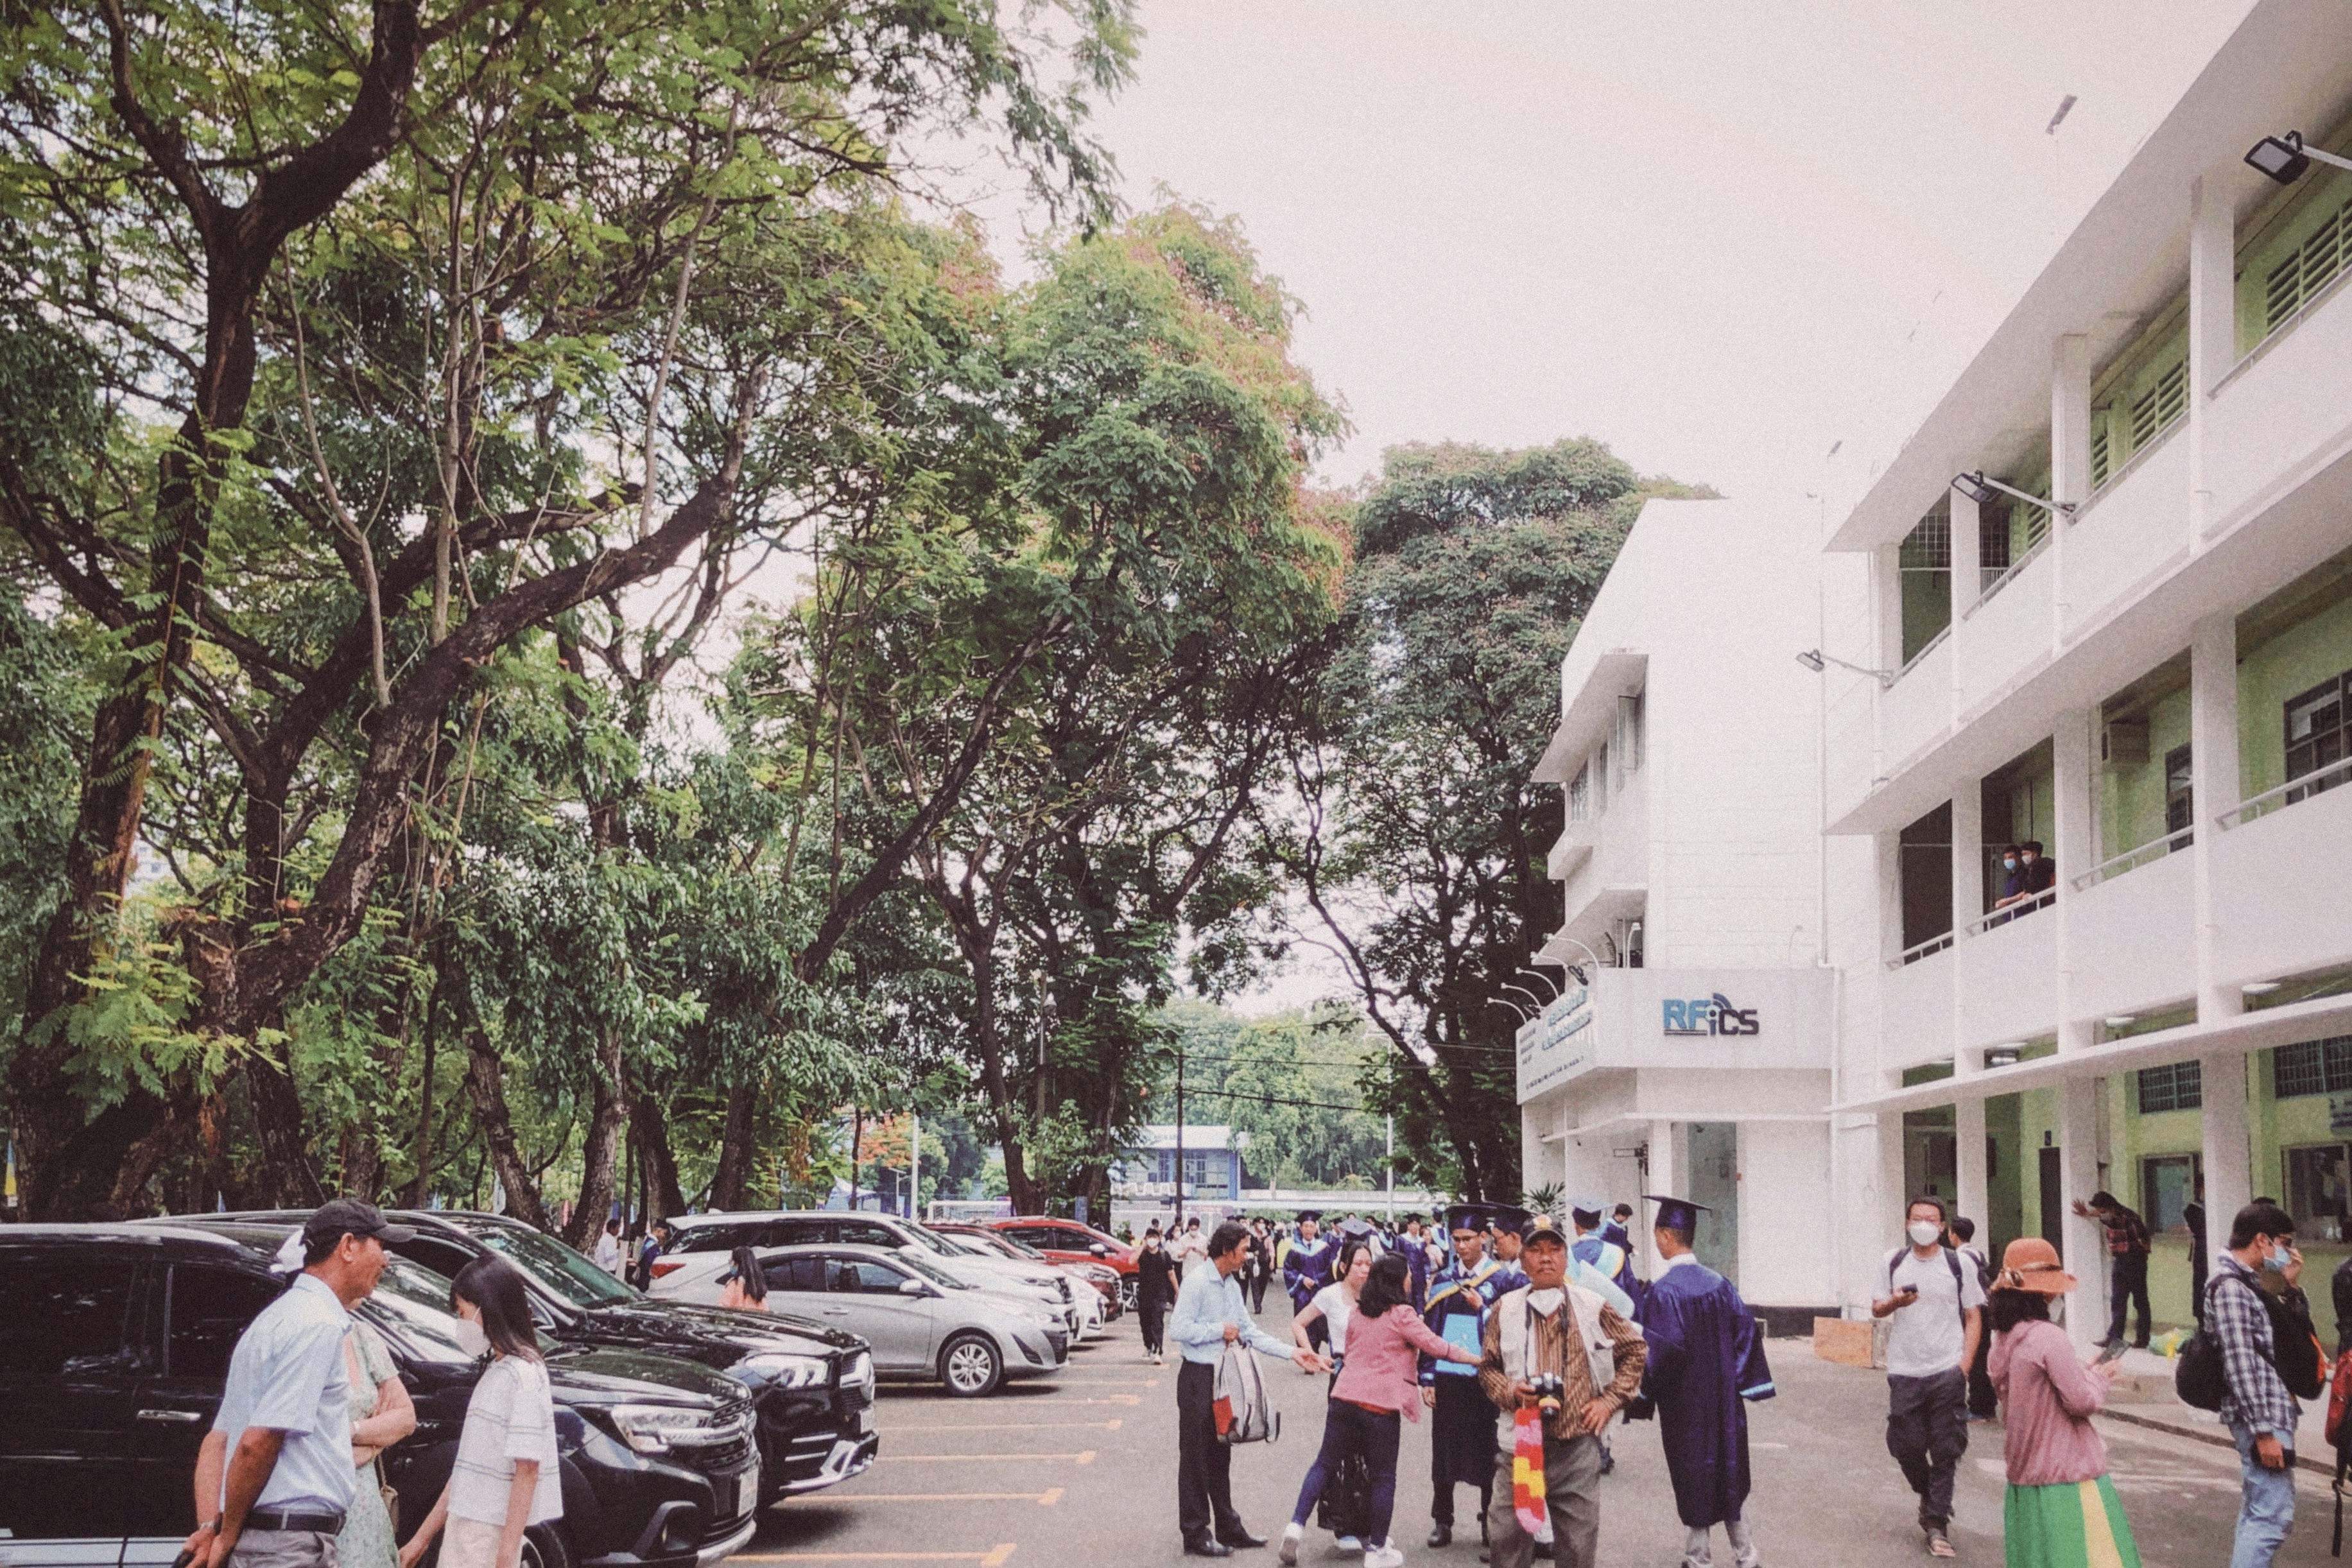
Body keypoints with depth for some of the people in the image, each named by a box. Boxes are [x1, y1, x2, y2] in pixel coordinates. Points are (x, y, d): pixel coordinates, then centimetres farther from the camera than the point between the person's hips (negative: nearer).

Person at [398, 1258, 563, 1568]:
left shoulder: (523, 1374, -14)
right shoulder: (497, 1371, 14)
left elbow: (527, 1469, -18)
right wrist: (423, 1538, 20)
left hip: (488, 1537, -9)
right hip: (466, 1531, 9)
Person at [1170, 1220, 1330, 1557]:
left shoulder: (1232, 1286, 12)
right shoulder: (1196, 1282, -16)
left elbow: (1250, 1332, 13)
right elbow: (1177, 1329, -23)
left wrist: (1292, 1353, 5)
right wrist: (1219, 1331, -13)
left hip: (1223, 1377, 9)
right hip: (1198, 1378, -9)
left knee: (1220, 1456, 16)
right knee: (1196, 1457, 0)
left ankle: (1227, 1527, 24)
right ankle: (1195, 1533, 7)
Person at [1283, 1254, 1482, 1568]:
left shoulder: (1359, 1311, 11)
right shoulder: (1402, 1314, -8)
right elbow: (1437, 1347, -9)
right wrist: (1480, 1359, 0)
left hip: (1344, 1396, 5)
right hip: (1381, 1404, -5)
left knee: (1325, 1463, 12)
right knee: (1383, 1477, 6)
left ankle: (1296, 1524, 0)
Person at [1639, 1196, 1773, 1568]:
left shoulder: (1662, 1290, -20)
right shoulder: (1719, 1283, -1)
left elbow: (1665, 1349, -24)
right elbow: (1747, 1331, 0)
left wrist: (1648, 1390, -9)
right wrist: (1737, 1381, 7)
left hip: (1685, 1402, -5)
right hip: (1724, 1398, 5)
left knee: (1692, 1482, 8)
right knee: (1729, 1478, 17)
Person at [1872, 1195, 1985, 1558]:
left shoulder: (1959, 1265, 1)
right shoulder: (1893, 1263, 7)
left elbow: (1974, 1317, 4)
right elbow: (1876, 1309, 14)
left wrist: (1964, 1365, -5)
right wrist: (1893, 1302, -10)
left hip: (1947, 1372, -2)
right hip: (1904, 1373, 2)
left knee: (1945, 1452, -3)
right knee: (1906, 1447, 4)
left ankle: (1937, 1525, 5)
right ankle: (1929, 1496, 32)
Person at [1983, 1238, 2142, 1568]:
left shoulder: (2004, 1340, 7)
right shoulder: (2049, 1337, -18)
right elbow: (2083, 1402, -16)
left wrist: (2086, 1373, 12)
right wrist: (2101, 1377, 2)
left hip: (2023, 1474, 8)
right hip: (2067, 1475, -8)